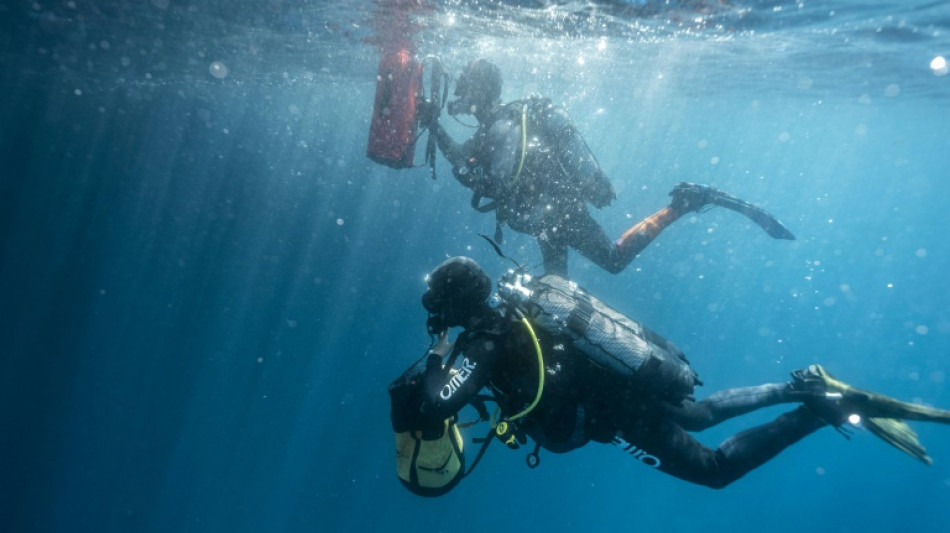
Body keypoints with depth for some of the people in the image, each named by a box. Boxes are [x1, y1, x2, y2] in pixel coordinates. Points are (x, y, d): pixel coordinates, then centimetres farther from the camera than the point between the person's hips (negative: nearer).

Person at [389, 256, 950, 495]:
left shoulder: (485, 339, -15)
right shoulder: (512, 302, 9)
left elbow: (438, 404, -27)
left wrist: (435, 361, -7)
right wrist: (448, 355, 23)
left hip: (625, 410, -8)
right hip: (655, 377, 8)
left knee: (715, 468, 8)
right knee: (699, 415, 35)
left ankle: (828, 408, 0)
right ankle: (804, 386, 24)